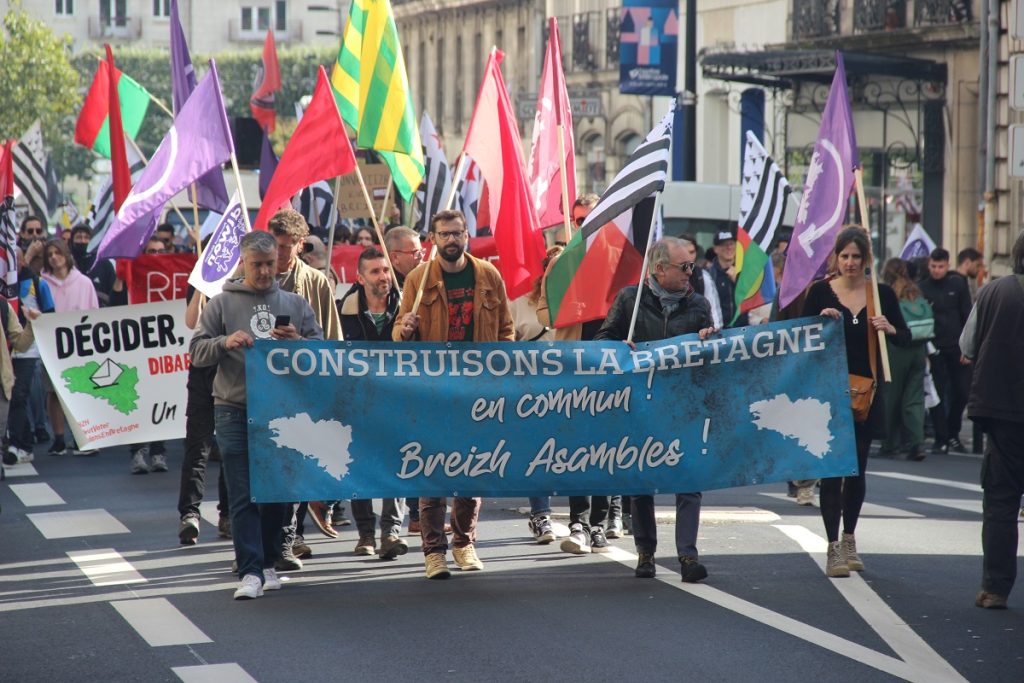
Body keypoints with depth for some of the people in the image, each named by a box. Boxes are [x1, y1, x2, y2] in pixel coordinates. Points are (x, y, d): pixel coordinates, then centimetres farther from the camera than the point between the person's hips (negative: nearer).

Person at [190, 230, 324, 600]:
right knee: (243, 496, -6)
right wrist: (225, 343, -17)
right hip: (235, 412, -2)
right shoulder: (222, 303, 6)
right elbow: (197, 351, 2)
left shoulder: (295, 304, 11)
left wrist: (299, 341, -12)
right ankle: (251, 571, -6)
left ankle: (269, 563, 21)